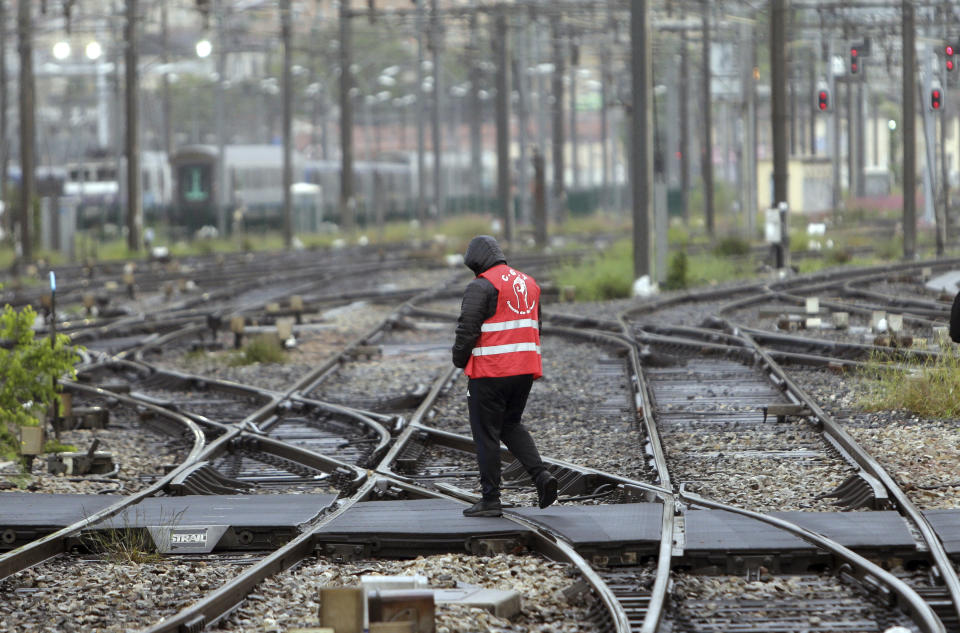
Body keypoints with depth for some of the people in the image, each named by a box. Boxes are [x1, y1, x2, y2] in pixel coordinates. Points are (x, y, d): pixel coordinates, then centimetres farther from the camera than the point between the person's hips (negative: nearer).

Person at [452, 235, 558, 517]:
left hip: (490, 371, -7)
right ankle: (541, 475, 1)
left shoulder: (482, 286, -12)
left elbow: (467, 328, -16)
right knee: (511, 425, 20)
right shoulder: (528, 283, 13)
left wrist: (460, 360, 0)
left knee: (486, 433, 2)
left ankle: (490, 499, 4)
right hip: (525, 368, 7)